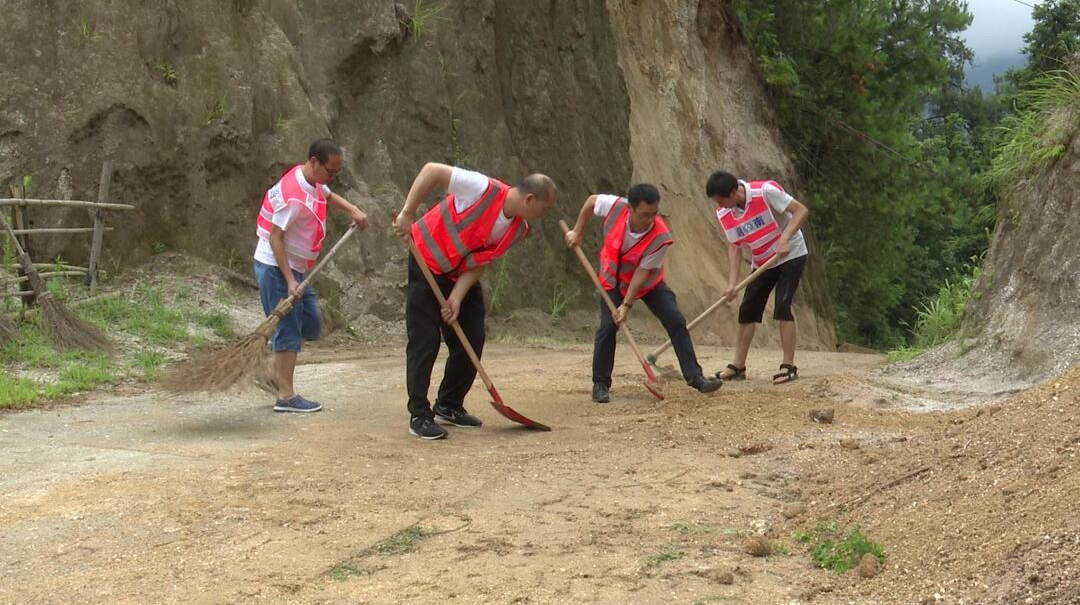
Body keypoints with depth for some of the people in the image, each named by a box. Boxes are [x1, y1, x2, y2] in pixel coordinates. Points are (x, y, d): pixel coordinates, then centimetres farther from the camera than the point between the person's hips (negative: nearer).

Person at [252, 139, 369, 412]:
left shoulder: (313, 181, 3)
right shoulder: (294, 195, -25)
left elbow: (329, 196, 27)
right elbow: (275, 238, -24)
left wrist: (354, 211, 9)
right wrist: (290, 281, -26)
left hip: (294, 267, 10)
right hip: (276, 267, -10)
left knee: (310, 323, 12)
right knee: (288, 329, -5)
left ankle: (272, 375, 21)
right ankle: (286, 396, 2)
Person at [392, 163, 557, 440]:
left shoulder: (518, 229, -7)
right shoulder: (484, 189, -29)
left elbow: (480, 263, -6)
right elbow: (432, 170, -29)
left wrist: (457, 297, -19)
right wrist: (407, 214, -31)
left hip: (462, 276, 8)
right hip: (428, 266, -7)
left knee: (472, 340, 6)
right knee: (424, 342, -9)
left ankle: (449, 406, 21)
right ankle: (419, 416, -2)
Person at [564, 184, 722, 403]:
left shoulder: (661, 238, -34)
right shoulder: (615, 207, -31)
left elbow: (642, 273, -27)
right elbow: (592, 201, -8)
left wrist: (627, 305, -27)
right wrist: (577, 232, -3)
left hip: (649, 283, 0)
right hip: (613, 280, 1)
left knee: (676, 321, -9)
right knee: (607, 326, -13)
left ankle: (694, 376, -1)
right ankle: (600, 385, -2)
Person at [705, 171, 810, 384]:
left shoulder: (766, 191, -26)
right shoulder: (724, 214, -9)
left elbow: (802, 210, -23)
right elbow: (734, 247, -3)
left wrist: (785, 238, -35)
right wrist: (732, 282, -13)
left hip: (790, 255, -6)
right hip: (761, 262, 6)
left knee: (782, 306, -17)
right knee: (747, 309, 3)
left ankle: (788, 365, -10)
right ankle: (738, 366, 11)